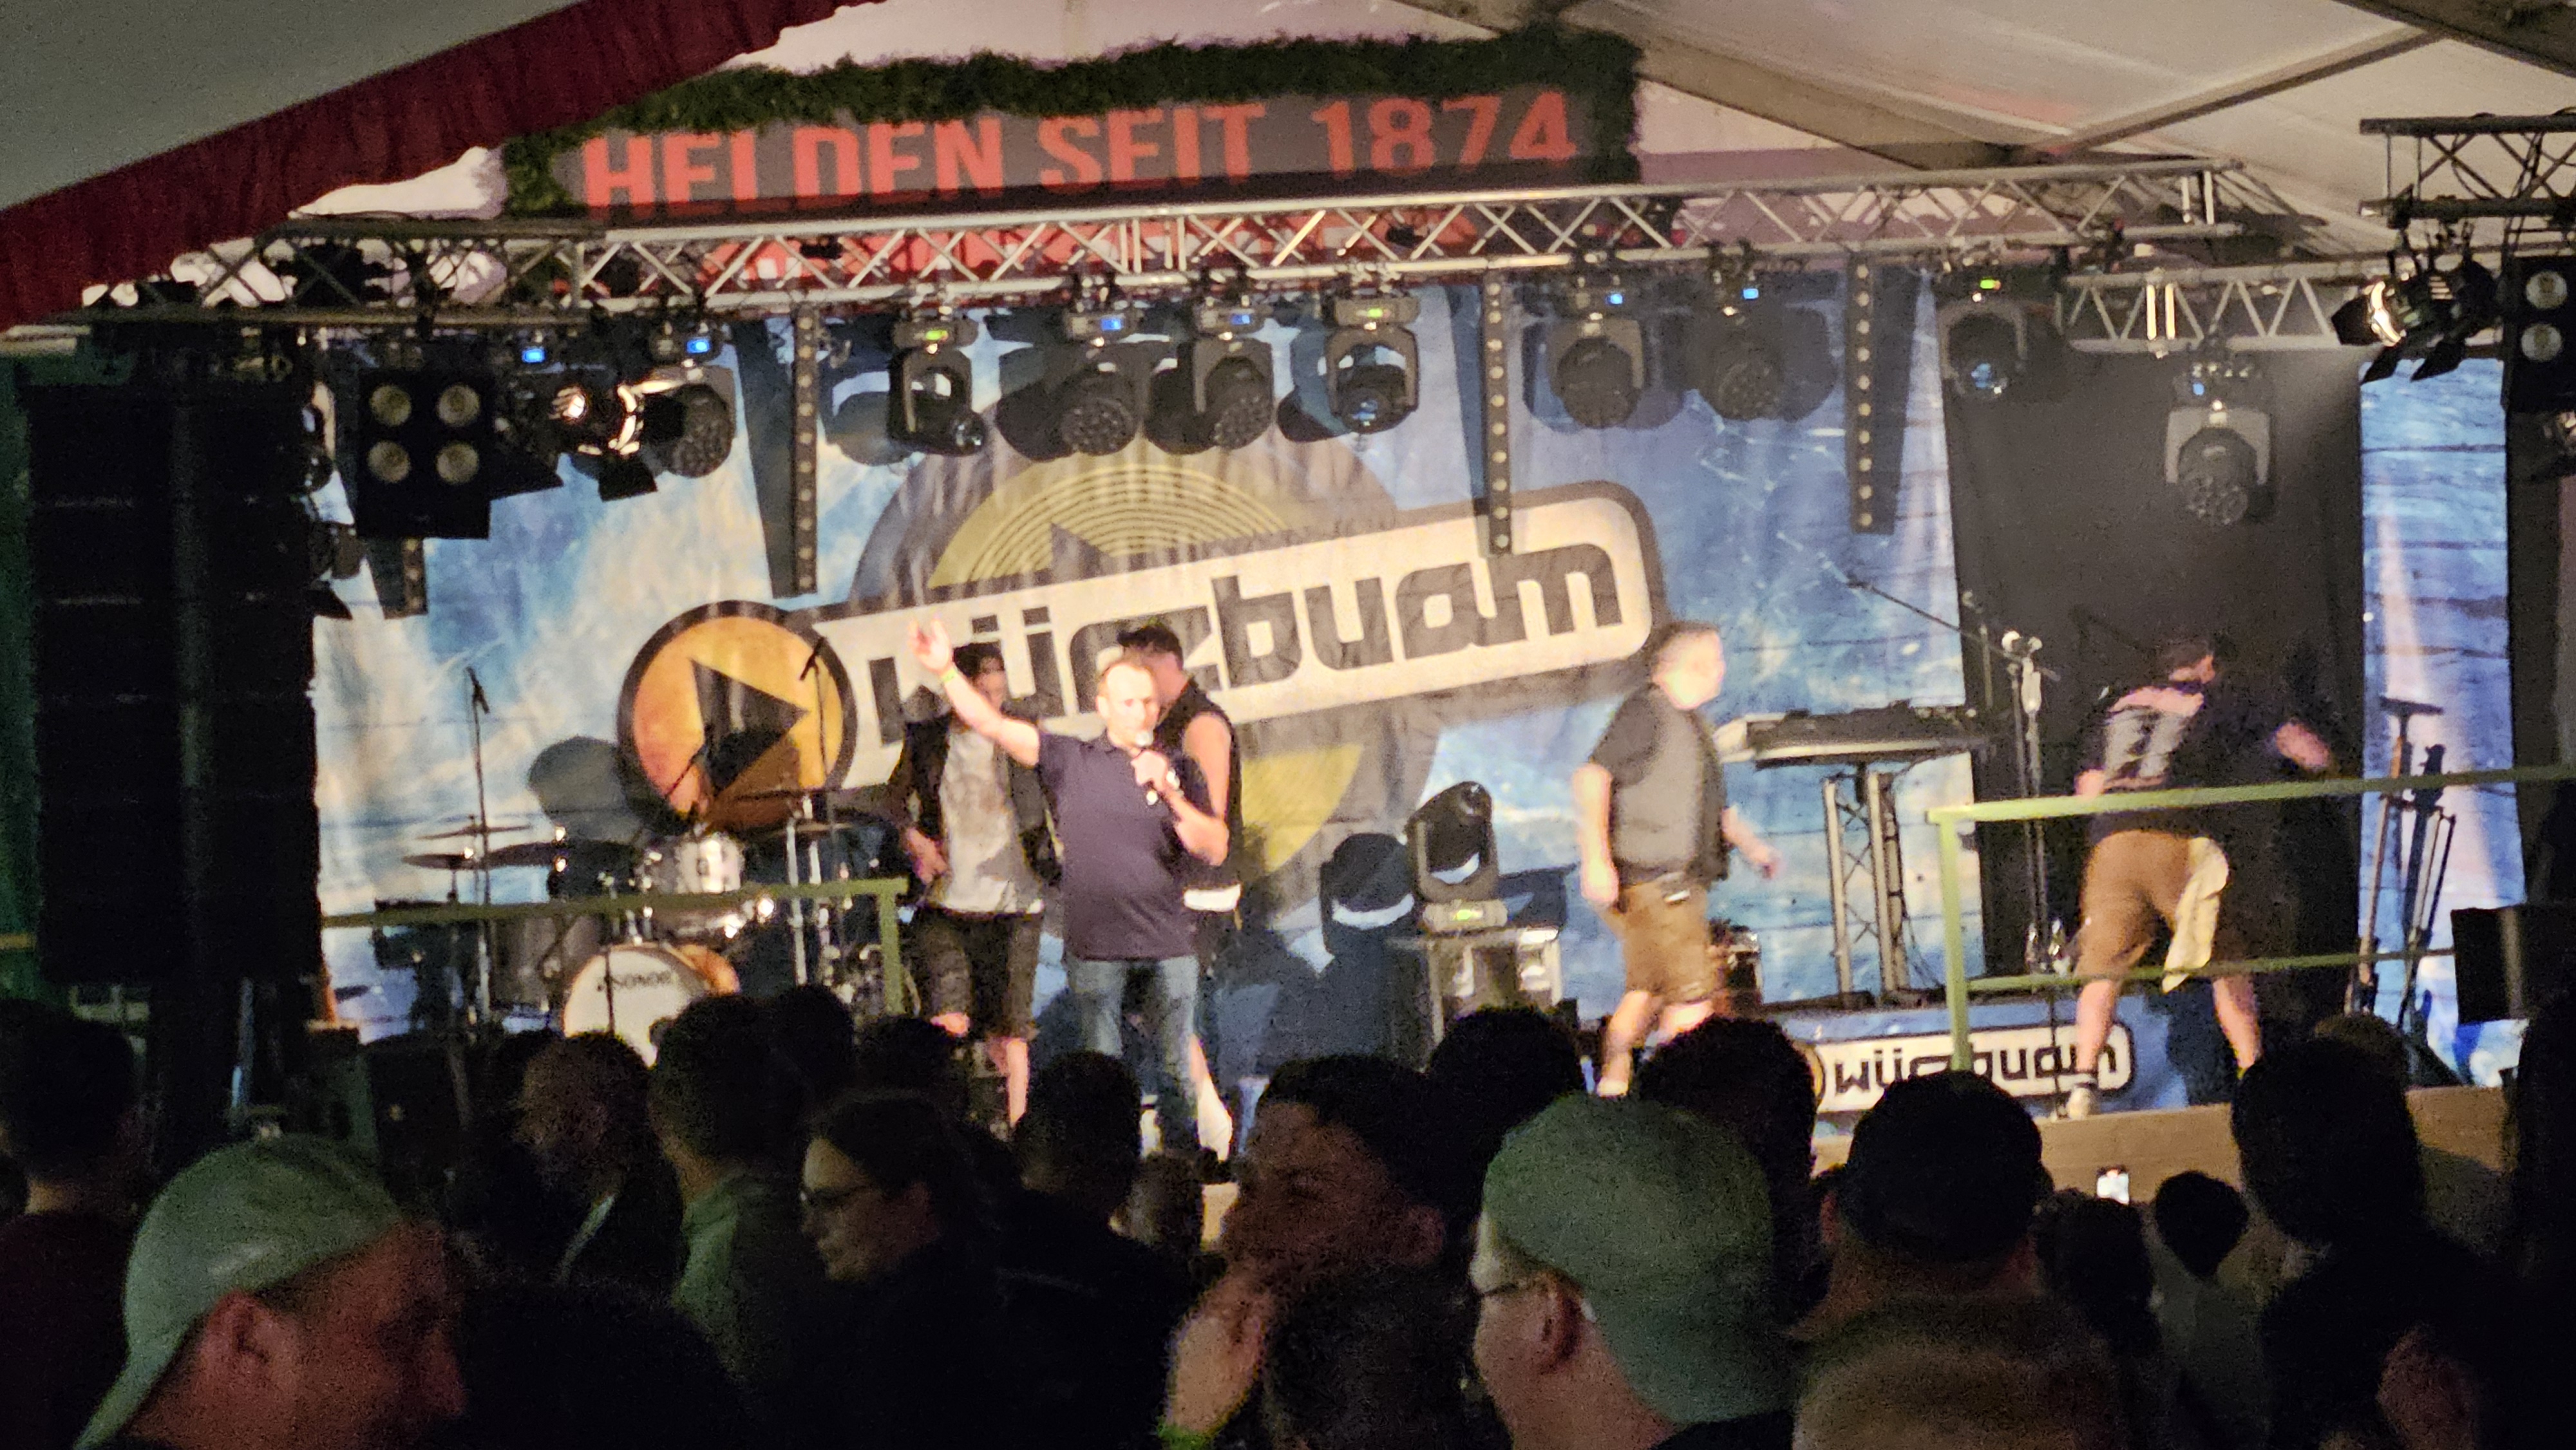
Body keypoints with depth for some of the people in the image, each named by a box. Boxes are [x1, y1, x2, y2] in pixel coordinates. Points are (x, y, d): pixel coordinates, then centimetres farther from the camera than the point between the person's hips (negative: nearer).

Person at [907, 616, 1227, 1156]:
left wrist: (1170, 793, -12)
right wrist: (945, 670, -13)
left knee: (1180, 1069, 5)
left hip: (1170, 942, 1)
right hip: (1095, 942, -1)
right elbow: (992, 725, -2)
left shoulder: (1180, 771, 9)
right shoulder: (1071, 760, 4)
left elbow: (1215, 849, 1)